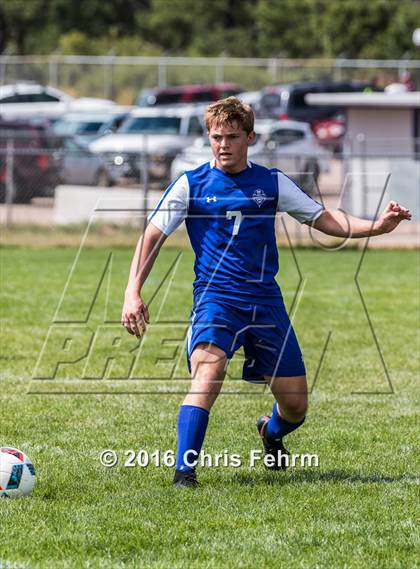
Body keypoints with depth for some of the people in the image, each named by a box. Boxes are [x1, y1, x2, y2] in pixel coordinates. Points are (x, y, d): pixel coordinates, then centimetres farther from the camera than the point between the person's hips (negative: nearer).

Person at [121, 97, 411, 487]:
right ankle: (184, 469, -29)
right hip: (216, 297, -3)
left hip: (265, 300, 3)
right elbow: (153, 235, 0)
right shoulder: (191, 184, 2)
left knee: (295, 406, 5)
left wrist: (377, 226, -3)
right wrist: (133, 292, -13)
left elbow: (325, 220, 13)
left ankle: (271, 432, 41)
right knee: (208, 372, -32)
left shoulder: (271, 183, 8)